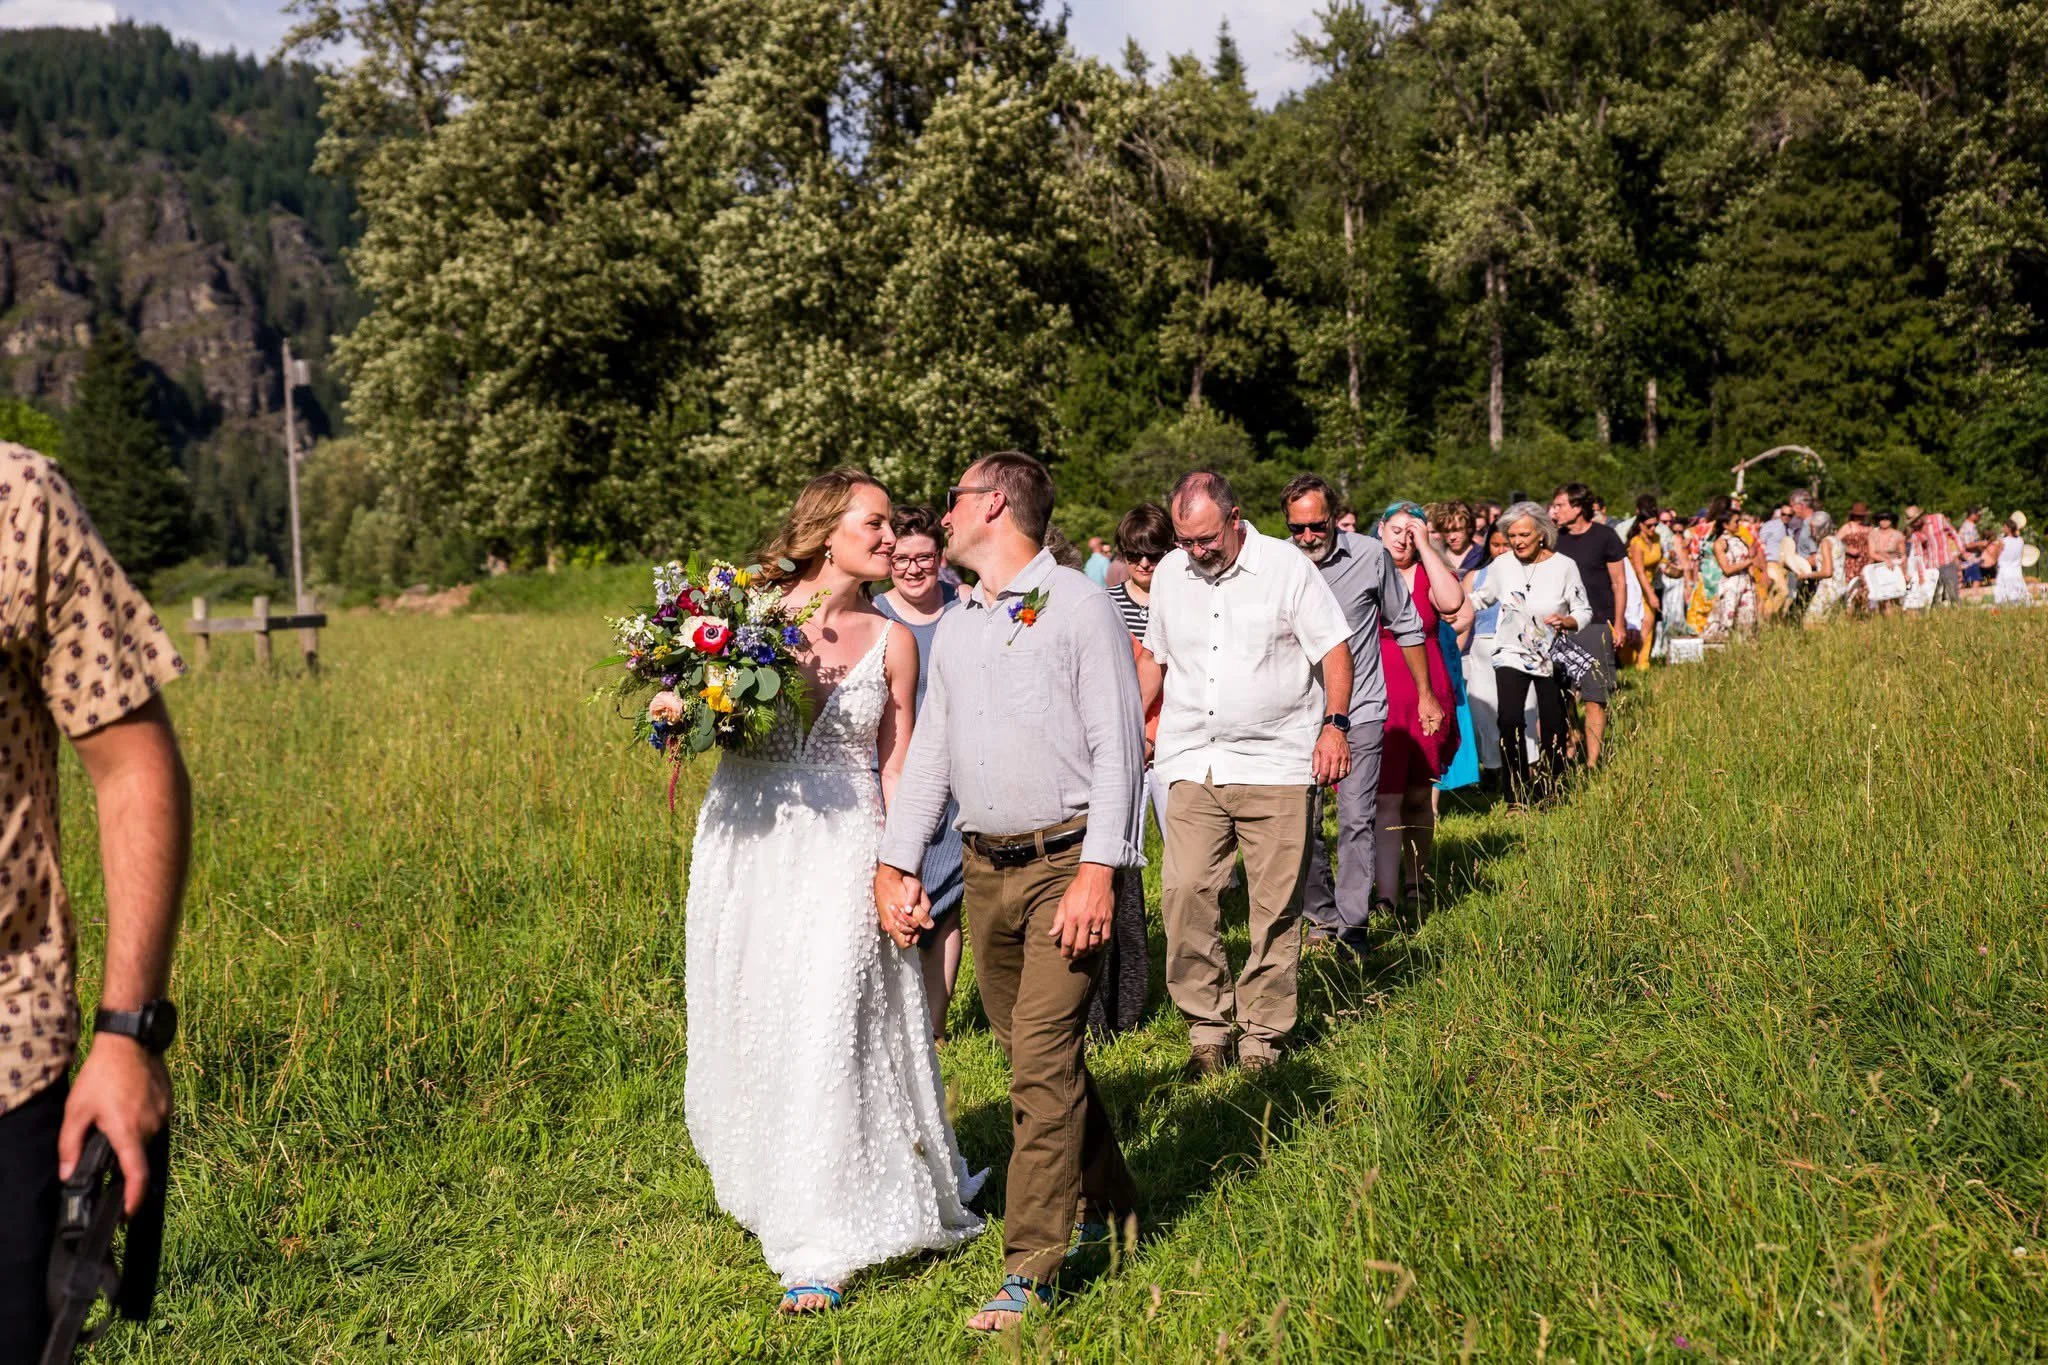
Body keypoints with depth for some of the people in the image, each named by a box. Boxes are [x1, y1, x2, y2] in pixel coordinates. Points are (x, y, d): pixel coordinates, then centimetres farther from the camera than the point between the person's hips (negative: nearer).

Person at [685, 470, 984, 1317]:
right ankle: (765, 1189, 38)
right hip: (748, 839, 1)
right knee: (747, 1021, 12)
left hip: (842, 848, -1)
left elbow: (897, 768, 4)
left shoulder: (892, 640, 2)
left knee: (826, 1034, -6)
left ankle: (820, 1248, 2)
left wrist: (905, 869, -5)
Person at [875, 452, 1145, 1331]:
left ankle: (1029, 1269, -3)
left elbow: (1118, 746, -10)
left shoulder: (1079, 606, -5)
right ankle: (1105, 1205, 33)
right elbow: (929, 754, 18)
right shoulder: (954, 629, 16)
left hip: (1066, 862, -7)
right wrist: (895, 865, 9)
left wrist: (1098, 871, -17)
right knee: (1034, 1051, 14)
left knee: (1042, 1058, -9)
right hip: (986, 870, 7)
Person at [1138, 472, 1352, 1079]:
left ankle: (1263, 1036, 11)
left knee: (1276, 905, -1)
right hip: (1192, 765, 3)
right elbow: (1154, 655, 25)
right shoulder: (1169, 573, 13)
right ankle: (1207, 1030, 3)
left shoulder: (1287, 566, 0)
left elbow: (1333, 647, 1)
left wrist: (1335, 723, -11)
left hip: (1276, 762, -3)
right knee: (1184, 891, -10)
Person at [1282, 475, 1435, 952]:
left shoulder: (1370, 555, -7)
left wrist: (1426, 695, 10)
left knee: (1356, 820, -7)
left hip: (1360, 711, -2)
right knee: (1302, 823, 7)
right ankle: (1321, 916, 23)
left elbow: (1406, 626, 7)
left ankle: (1352, 926, -1)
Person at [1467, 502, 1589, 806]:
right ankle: (1518, 795, -6)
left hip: (1551, 657, -1)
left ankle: (1551, 790, 23)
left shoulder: (1564, 566, -7)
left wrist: (1567, 622, -21)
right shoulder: (1501, 565, 0)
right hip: (1512, 655, 1)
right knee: (1510, 721, -15)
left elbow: (1584, 610, -2)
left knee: (1553, 727, 4)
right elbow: (1481, 598, 18)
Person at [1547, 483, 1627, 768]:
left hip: (1596, 626, -4)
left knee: (1594, 697, -4)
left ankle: (1592, 761, 0)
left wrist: (1618, 624, -3)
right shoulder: (1555, 538, 9)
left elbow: (1619, 583, 1)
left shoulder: (1605, 537, -3)